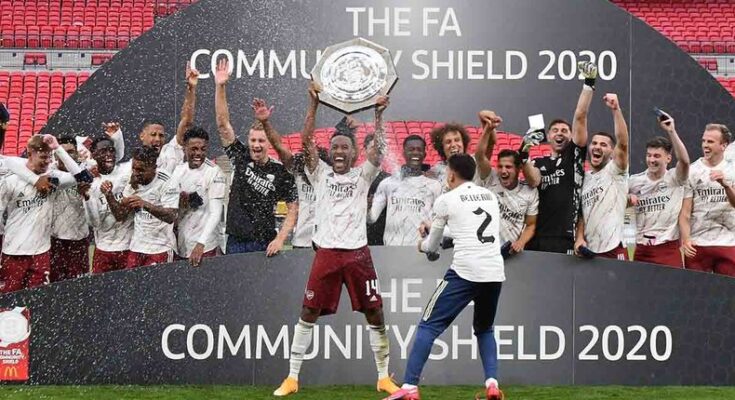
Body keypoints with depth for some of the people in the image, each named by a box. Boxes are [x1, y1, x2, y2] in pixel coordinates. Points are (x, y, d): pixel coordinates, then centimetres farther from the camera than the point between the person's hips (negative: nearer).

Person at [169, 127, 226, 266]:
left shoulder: (214, 172, -10)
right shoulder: (178, 170, 7)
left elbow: (216, 213, -16)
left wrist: (201, 244, -26)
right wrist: (180, 203, -10)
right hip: (179, 244, 5)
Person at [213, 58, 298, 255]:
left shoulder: (281, 171, -3)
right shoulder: (240, 158, 4)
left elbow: (293, 209, -1)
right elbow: (223, 124, -2)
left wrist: (279, 239, -13)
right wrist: (220, 87, -11)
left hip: (264, 244, -2)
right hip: (235, 242, 2)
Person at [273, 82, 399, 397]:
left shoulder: (362, 176, 8)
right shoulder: (320, 174, 8)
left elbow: (379, 150, -6)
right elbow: (306, 142, -3)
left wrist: (378, 115, -16)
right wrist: (314, 105, -12)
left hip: (357, 253, 0)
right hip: (326, 253, 0)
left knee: (375, 315, 1)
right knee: (308, 314, 1)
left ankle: (384, 377, 12)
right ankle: (292, 378, 7)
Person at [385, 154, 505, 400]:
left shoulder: (446, 200, 4)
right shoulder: (491, 197, 18)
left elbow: (432, 247, 13)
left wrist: (423, 244, 37)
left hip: (465, 272, -5)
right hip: (495, 273, 5)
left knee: (428, 326, 1)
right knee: (484, 329, 24)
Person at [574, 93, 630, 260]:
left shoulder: (615, 171, -1)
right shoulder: (584, 178, 16)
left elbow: (623, 143, -17)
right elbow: (581, 213, 17)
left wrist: (615, 109, -25)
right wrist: (579, 238, 0)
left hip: (612, 252, -6)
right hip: (588, 252, 6)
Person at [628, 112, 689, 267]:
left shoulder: (674, 179, -2)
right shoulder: (635, 181, 8)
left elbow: (684, 160, -21)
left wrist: (671, 132, -27)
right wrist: (627, 198, -3)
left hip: (669, 248, -3)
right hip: (642, 249, 3)